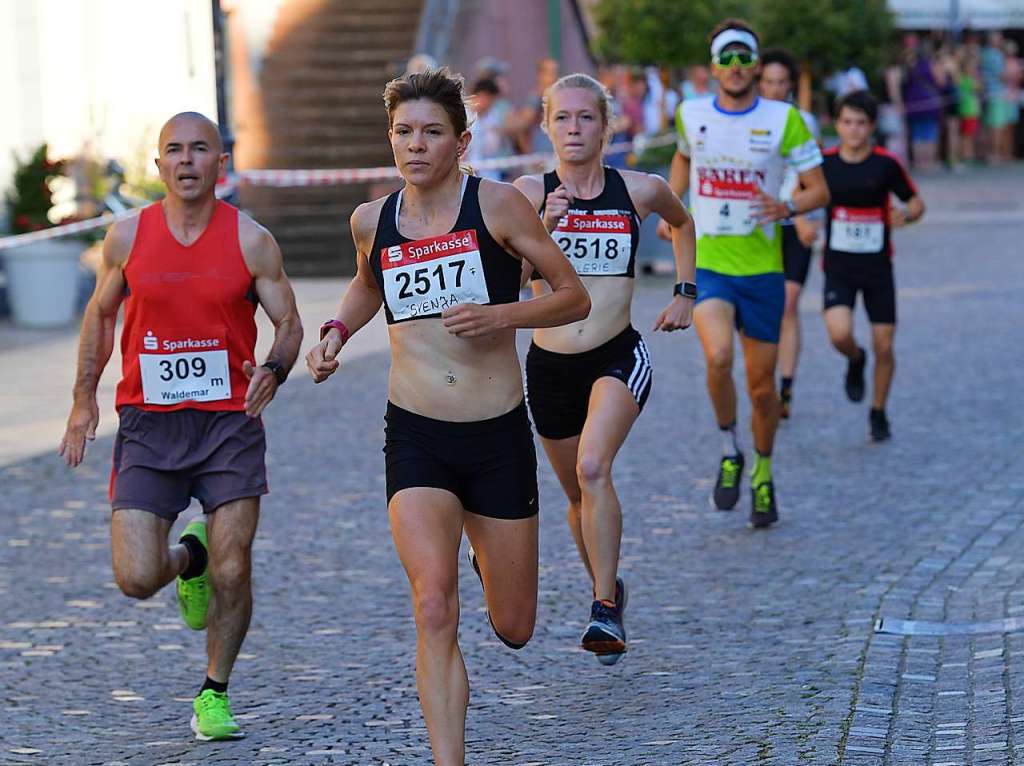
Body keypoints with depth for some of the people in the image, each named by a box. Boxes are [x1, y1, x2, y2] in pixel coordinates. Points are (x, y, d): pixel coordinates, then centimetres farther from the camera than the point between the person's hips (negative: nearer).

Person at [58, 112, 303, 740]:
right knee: (136, 578, -8)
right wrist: (84, 398, 13)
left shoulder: (250, 240, -3)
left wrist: (274, 371, -19)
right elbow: (101, 313, 15)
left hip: (230, 423, -1)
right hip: (148, 425, 1)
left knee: (231, 574, -5)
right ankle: (187, 558, 28)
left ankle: (215, 693, 18)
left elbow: (289, 323, 2)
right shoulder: (129, 237, 1)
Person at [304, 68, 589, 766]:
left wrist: (502, 316, -17)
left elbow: (575, 297, -1)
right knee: (435, 610, -21)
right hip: (416, 441, 1)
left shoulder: (496, 204, -6)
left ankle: (489, 552, 48)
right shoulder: (372, 221, 4)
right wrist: (337, 332, 11)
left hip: (499, 438, -1)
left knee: (514, 629, 12)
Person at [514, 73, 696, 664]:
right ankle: (609, 588, 42)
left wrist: (685, 292, 15)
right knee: (579, 495, 16)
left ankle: (606, 611, -23)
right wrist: (542, 226, -36)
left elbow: (683, 222, 21)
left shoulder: (640, 190, -2)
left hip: (619, 358, -2)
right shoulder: (531, 193, -6)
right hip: (550, 365, 2)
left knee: (593, 469, -26)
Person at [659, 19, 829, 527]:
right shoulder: (690, 115, 3)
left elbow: (819, 190, -2)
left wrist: (788, 208, -22)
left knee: (762, 385, 7)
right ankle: (729, 453, -3)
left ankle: (762, 474, 32)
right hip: (705, 265, 0)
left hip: (762, 269, 0)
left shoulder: (784, 119, -5)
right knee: (719, 356, -27)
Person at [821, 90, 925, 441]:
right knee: (839, 334, -22)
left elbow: (917, 203, 3)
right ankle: (856, 361, 15)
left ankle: (878, 413, 23)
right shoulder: (824, 162, -3)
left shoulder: (886, 164, -6)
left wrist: (906, 216, -19)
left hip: (878, 267, 0)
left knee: (884, 346, 1)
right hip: (838, 267, 0)